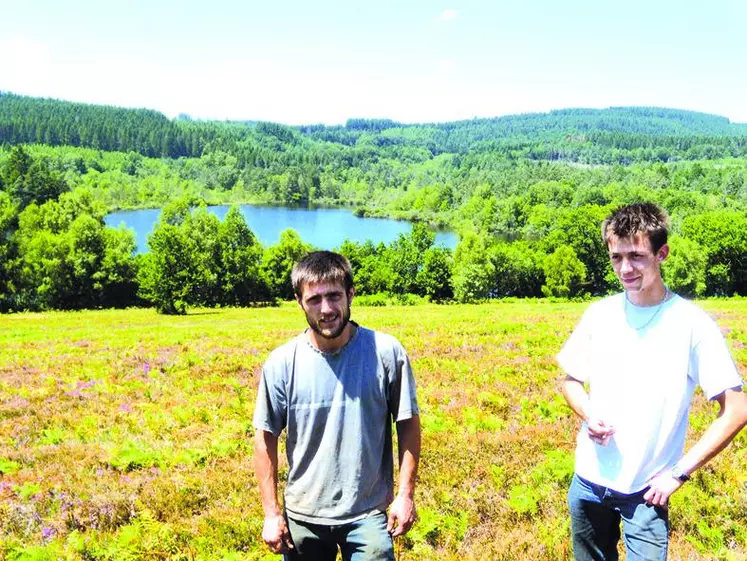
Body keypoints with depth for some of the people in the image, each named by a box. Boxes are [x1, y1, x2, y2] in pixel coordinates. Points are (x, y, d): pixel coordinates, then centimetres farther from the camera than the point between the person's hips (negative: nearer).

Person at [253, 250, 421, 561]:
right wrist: (271, 513, -2)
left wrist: (406, 494, -3)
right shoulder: (281, 363, -10)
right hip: (303, 515, 2)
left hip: (369, 514, -1)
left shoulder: (386, 352, -12)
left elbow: (408, 423, -2)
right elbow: (266, 439, -3)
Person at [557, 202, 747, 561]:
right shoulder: (599, 314, -2)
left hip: (646, 490, -3)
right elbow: (571, 381, 10)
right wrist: (589, 416, -10)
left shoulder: (692, 324, -13)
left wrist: (680, 472, -13)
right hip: (588, 481, 4)